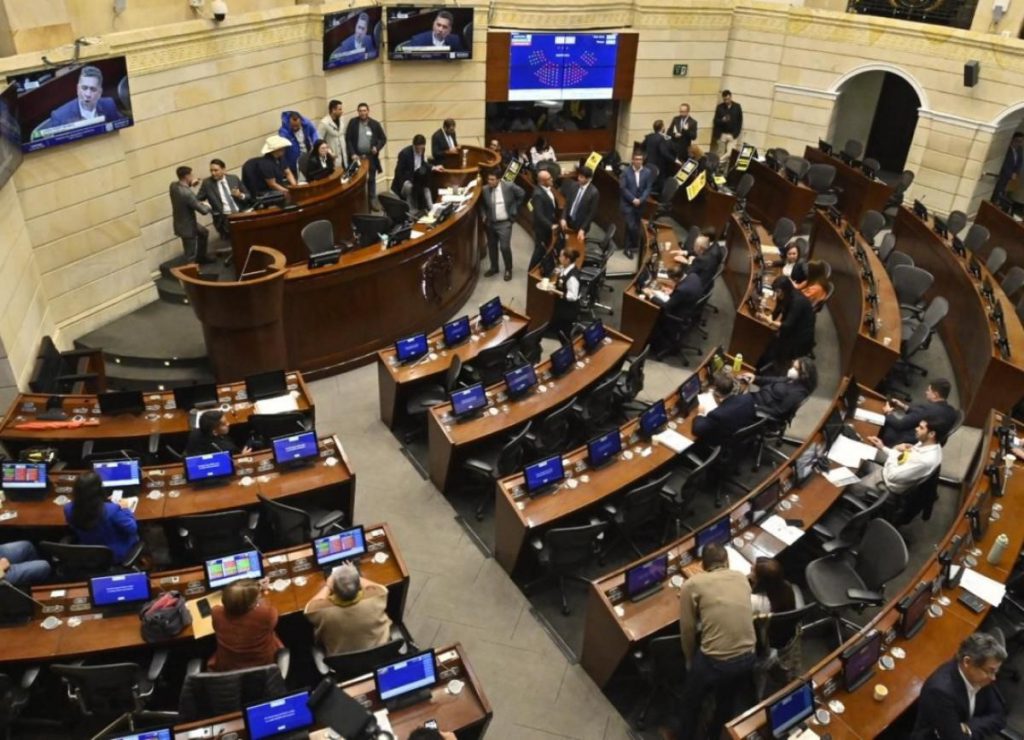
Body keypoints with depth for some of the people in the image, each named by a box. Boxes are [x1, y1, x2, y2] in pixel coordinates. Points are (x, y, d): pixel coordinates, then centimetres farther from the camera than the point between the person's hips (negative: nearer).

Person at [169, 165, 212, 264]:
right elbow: (203, 210, -28)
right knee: (190, 256, 6)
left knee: (204, 232, 33)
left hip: (182, 222, 10)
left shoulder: (173, 185, -9)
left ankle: (201, 257, 48)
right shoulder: (187, 193, -36)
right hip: (186, 227, -10)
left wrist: (190, 184, 8)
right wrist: (207, 206, -5)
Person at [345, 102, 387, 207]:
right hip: (357, 156, -1)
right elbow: (348, 139, -3)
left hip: (371, 156, 1)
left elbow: (383, 138, 7)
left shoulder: (375, 124, 0)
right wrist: (352, 153, -12)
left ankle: (372, 201, 17)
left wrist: (377, 148, -11)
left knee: (371, 179, 9)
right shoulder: (353, 123, -3)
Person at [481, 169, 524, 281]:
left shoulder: (509, 186, -16)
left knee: (505, 247, -7)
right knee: (491, 246, 15)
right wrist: (484, 215, 3)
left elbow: (522, 195, 0)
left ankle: (508, 270, 14)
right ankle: (494, 268, 34)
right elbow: (482, 204, 13)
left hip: (504, 223, -4)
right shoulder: (485, 190, -7)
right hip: (490, 223, 4)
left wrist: (514, 209, 0)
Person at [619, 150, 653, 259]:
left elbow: (648, 188, -2)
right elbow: (622, 188, -9)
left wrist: (640, 200, -17)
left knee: (636, 226, 9)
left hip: (640, 204, 3)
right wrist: (633, 199, -16)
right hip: (627, 203, -3)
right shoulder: (626, 171, -3)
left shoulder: (648, 172, 1)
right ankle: (633, 246, 7)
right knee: (631, 226, -11)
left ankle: (629, 247, 21)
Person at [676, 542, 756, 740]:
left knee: (690, 705, 24)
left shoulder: (692, 584, -7)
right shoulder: (741, 577, 7)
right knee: (726, 701, 34)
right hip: (747, 658, 5)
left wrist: (690, 661, 13)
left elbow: (688, 630, -3)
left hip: (714, 661, -5)